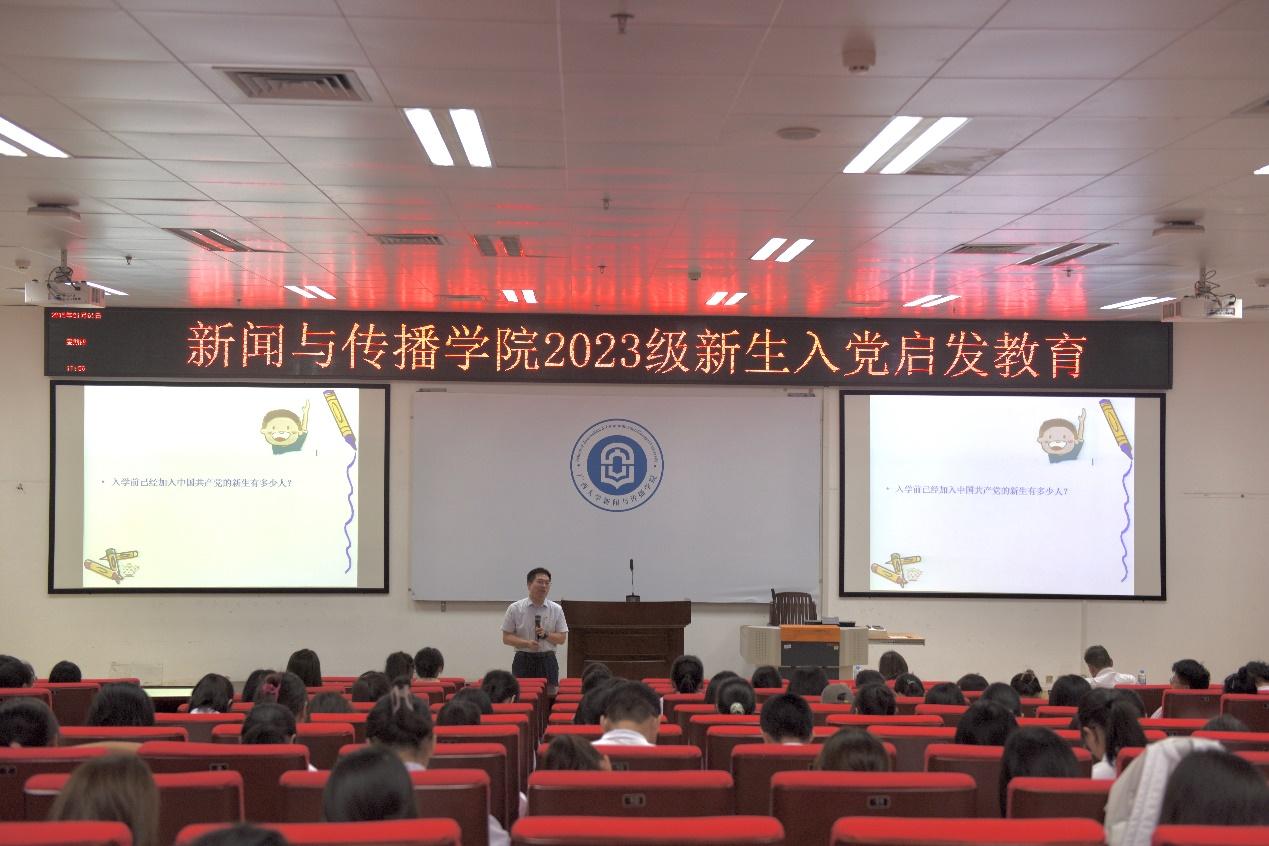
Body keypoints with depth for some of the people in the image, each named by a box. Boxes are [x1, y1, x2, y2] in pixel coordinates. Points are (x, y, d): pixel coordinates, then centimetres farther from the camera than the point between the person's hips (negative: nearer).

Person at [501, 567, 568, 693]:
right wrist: (527, 643, -16)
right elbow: (506, 638, 0)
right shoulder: (515, 609, 0)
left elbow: (562, 638, 6)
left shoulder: (556, 609, 5)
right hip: (523, 661, -1)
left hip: (547, 661, 2)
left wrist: (546, 635, -13)